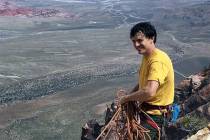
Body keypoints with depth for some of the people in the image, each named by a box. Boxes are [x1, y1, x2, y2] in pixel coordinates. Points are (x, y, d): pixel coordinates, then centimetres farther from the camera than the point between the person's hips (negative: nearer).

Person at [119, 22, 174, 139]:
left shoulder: (158, 61, -27)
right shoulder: (147, 56, 5)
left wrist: (127, 98, -21)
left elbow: (149, 91, -38)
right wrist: (128, 97, 3)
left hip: (154, 115, -10)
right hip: (145, 110, 10)